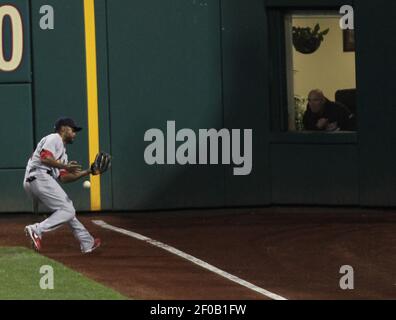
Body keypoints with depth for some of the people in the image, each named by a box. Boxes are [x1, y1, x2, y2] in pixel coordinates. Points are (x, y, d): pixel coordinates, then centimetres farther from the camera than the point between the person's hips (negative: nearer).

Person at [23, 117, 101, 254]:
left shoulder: (62, 151, 31)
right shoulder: (54, 138, 2)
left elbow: (63, 178, 22)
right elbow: (45, 158, -16)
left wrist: (86, 172, 17)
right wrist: (65, 166, -19)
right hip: (40, 176, -10)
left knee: (68, 210, 15)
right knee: (67, 210, -14)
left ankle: (87, 243, 16)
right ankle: (36, 230, -26)